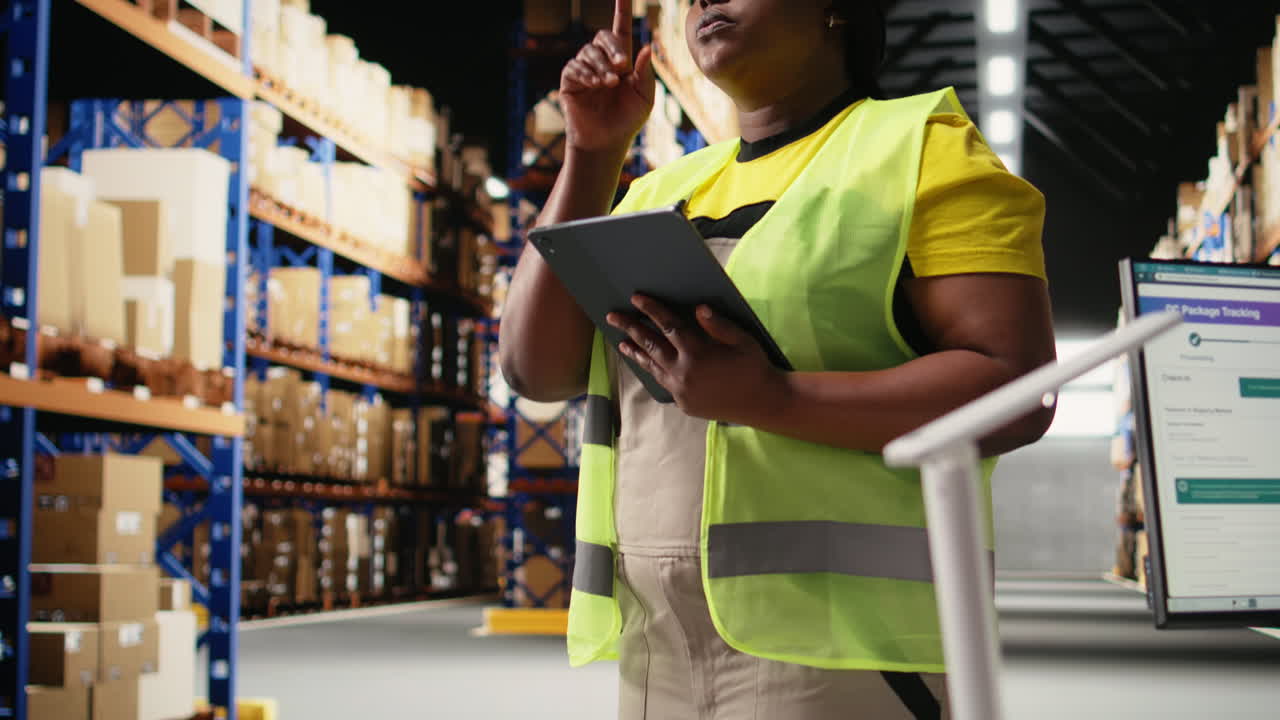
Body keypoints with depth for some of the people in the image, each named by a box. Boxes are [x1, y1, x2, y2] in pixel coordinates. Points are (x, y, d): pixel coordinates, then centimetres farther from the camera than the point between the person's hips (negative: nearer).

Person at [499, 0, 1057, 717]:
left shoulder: (923, 149, 0)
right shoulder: (665, 195, 18)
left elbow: (1020, 394, -12)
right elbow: (538, 368, 8)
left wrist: (768, 400, -21)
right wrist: (592, 150, 2)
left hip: (838, 649, -6)